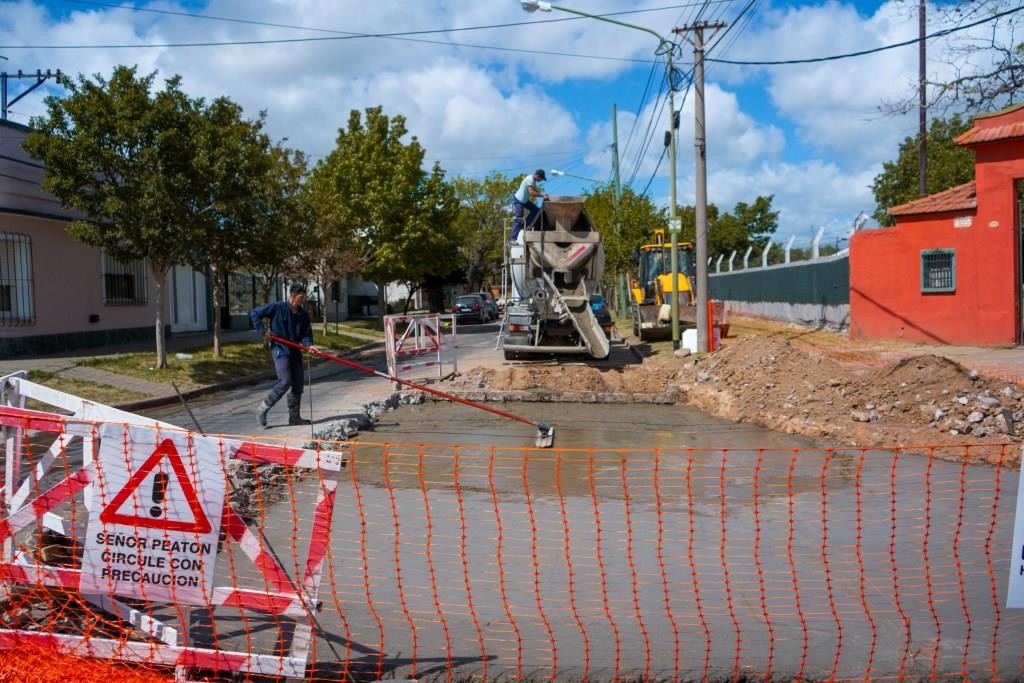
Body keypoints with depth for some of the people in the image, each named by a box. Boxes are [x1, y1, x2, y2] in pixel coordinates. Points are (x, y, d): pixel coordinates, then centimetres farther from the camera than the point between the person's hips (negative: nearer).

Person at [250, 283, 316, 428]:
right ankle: (263, 408, 3)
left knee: (298, 384, 6)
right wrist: (263, 329, -10)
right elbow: (254, 313, -3)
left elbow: (306, 334, 7)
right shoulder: (277, 308, -9)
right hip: (280, 350, -6)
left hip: (295, 351, 6)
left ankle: (294, 416, 16)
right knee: (285, 382, -14)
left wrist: (308, 344, -14)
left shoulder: (304, 315, 6)